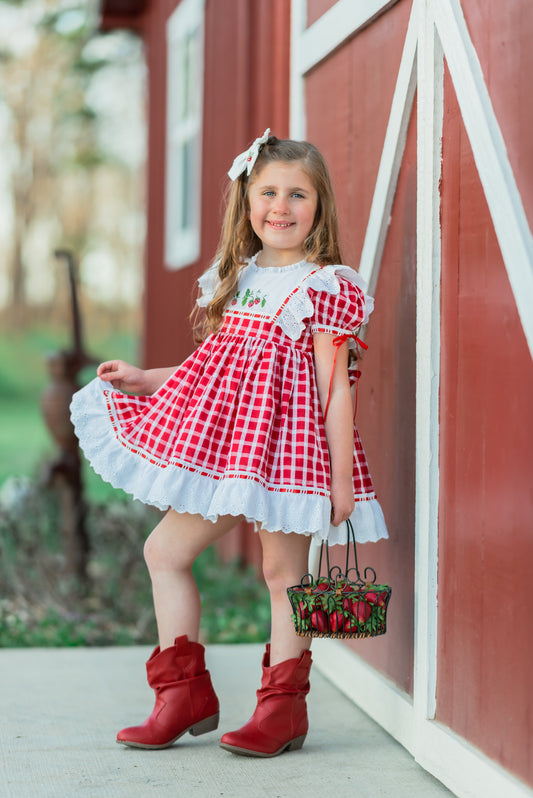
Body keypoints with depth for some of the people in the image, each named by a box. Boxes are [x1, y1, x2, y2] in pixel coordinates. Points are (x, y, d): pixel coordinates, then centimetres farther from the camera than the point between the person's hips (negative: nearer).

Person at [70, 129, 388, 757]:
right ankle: (184, 692, 18)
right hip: (218, 445, 7)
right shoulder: (235, 279, 13)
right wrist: (144, 380, 18)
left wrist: (342, 476, -11)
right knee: (164, 551, 8)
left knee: (282, 569, 0)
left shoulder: (326, 287, -7)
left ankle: (282, 706, 13)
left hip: (286, 444, -7)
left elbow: (335, 389, -9)